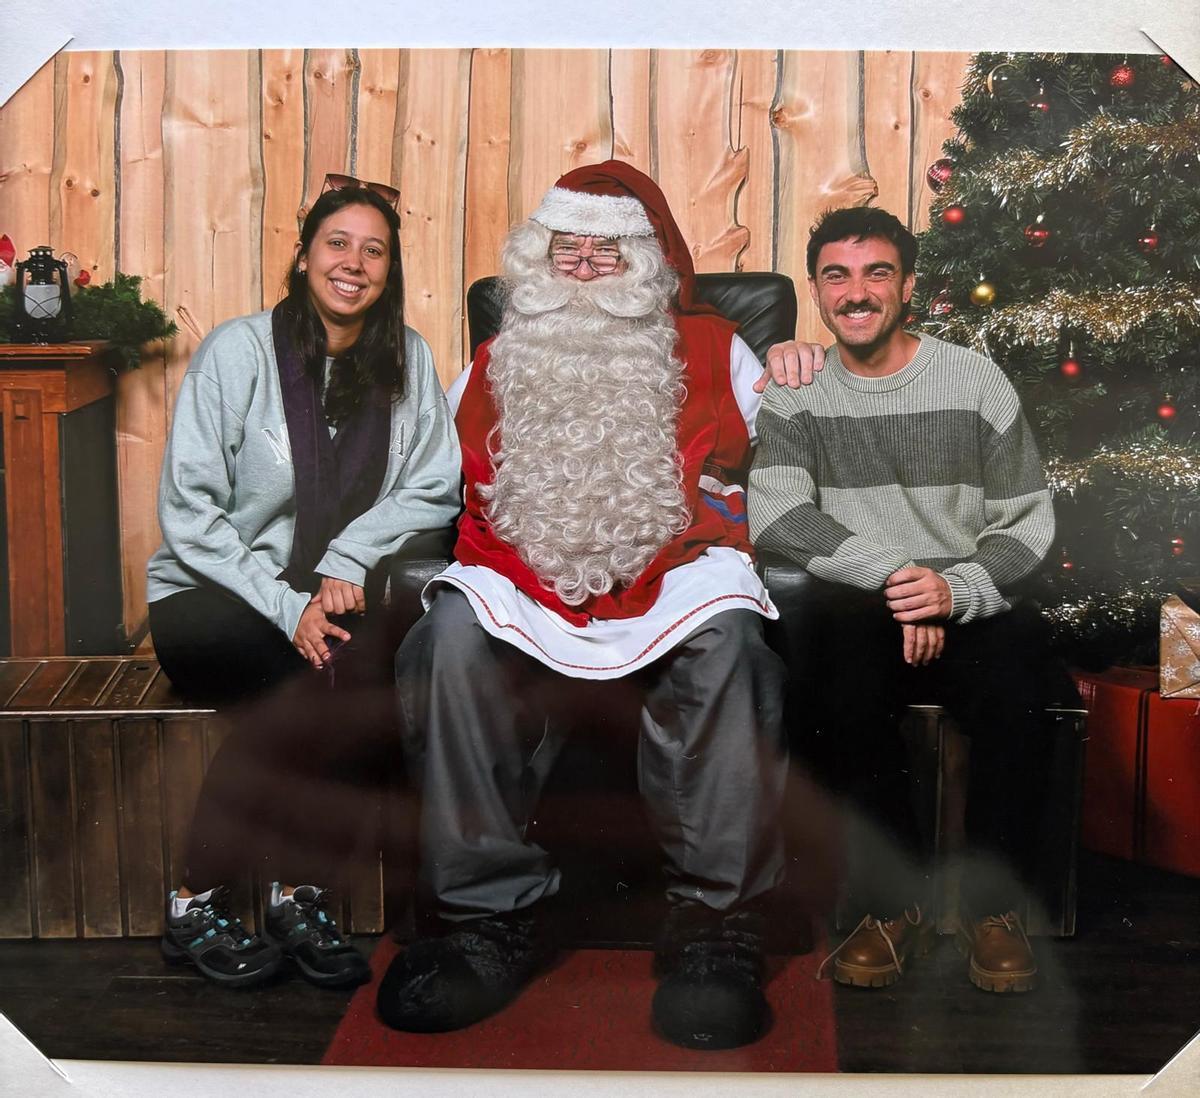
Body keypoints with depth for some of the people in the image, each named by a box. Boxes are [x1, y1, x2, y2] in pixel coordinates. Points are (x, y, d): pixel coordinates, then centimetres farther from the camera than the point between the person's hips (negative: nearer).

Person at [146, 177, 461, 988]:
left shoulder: (408, 360, 6)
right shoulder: (237, 352, -5)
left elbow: (433, 489, 1)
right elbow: (189, 513, -9)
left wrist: (347, 563, -16)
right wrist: (287, 607, -20)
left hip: (334, 594, 3)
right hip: (210, 599, -3)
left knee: (368, 658, -30)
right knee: (334, 673, -31)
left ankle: (301, 893, -17)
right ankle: (198, 904, -18)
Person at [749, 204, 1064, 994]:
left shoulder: (974, 380, 5)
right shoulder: (792, 393, 6)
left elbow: (1030, 520, 2)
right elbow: (775, 515, -9)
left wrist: (955, 589, -18)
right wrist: (892, 574, -21)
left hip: (971, 607, 0)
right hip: (856, 610, 0)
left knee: (1018, 652, -33)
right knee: (845, 653, -35)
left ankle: (994, 906, -15)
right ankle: (895, 904, -19)